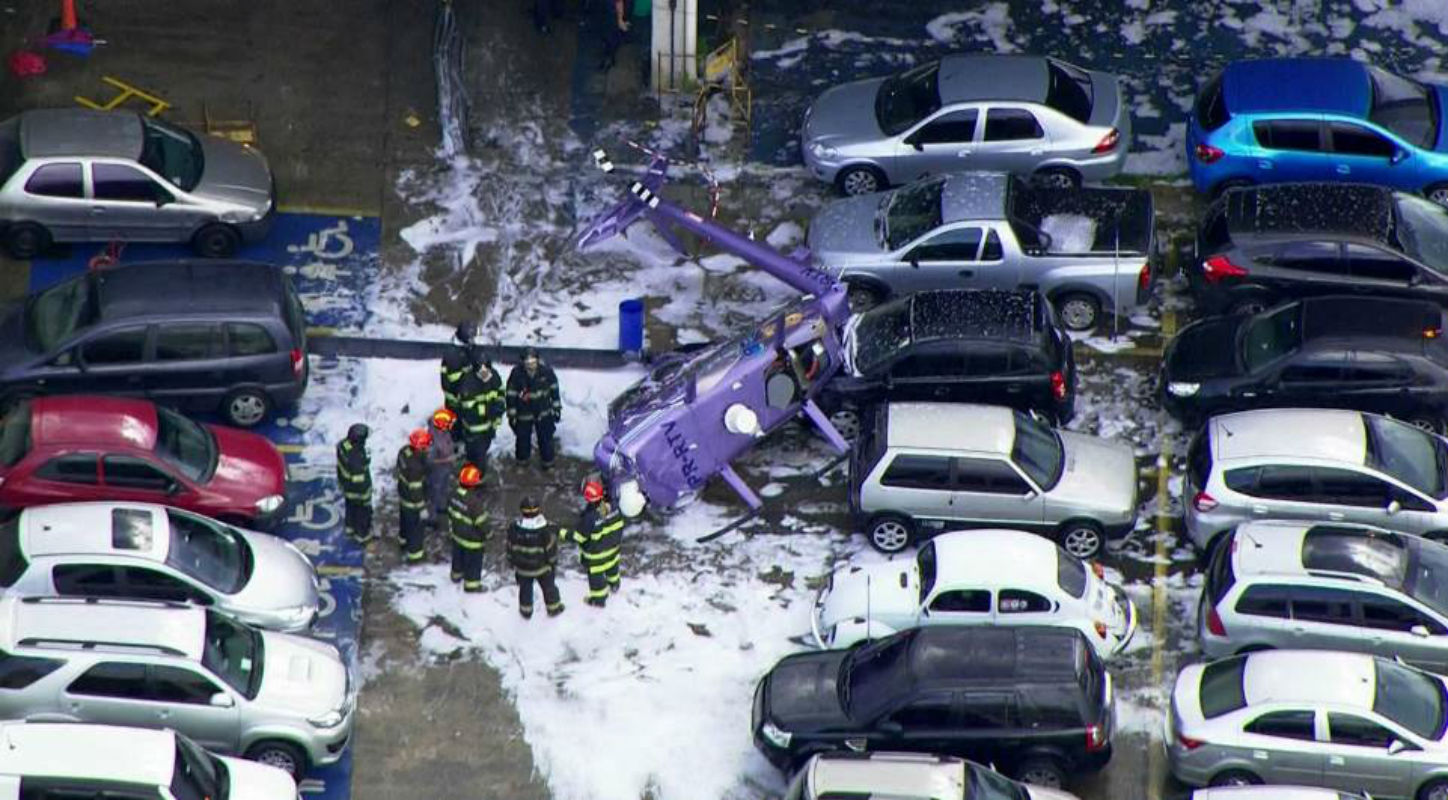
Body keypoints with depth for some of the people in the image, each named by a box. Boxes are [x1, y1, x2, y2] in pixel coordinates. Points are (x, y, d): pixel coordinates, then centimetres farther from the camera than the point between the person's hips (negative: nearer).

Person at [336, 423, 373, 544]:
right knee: (363, 511, 19)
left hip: (345, 483, 7)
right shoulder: (357, 460, -42)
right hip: (358, 491, -7)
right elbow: (360, 482, -29)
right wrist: (366, 497, -14)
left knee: (350, 506, 31)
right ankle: (362, 536, 41)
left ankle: (350, 527, 55)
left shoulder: (343, 445, -20)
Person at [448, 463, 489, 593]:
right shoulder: (475, 503, -37)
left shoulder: (455, 495, -15)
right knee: (473, 562, 15)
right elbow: (481, 523, -25)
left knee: (458, 556, 30)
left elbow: (451, 512, 3)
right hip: (473, 540, -7)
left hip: (457, 534, 7)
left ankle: (457, 575, 52)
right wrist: (486, 535, -5)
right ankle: (471, 584, 31)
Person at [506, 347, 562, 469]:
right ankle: (522, 460, 37)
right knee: (523, 439, 13)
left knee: (546, 438, 10)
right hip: (523, 414, -1)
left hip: (544, 413, 1)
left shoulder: (547, 371, -15)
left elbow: (554, 389, 1)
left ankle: (547, 460, 30)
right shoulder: (516, 374, -18)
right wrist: (511, 414, -5)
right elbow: (511, 395, -8)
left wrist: (557, 408, 6)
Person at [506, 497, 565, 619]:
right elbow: (551, 548, -12)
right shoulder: (546, 530, -24)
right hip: (542, 566, -1)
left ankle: (525, 611, 36)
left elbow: (510, 547, -5)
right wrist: (553, 561, 6)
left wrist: (512, 561, 12)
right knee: (548, 586, 21)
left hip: (522, 567, 1)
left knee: (525, 588, 22)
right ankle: (553, 608, 37)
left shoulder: (514, 529, -19)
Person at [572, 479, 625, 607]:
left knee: (596, 575, 17)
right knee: (612, 567, 33)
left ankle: (598, 599, 36)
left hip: (596, 554, -6)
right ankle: (614, 585, 61)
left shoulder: (589, 517, -37)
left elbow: (579, 537, -25)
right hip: (613, 548, 6)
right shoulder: (612, 508, -18)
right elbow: (619, 526, -2)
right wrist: (618, 540, 16)